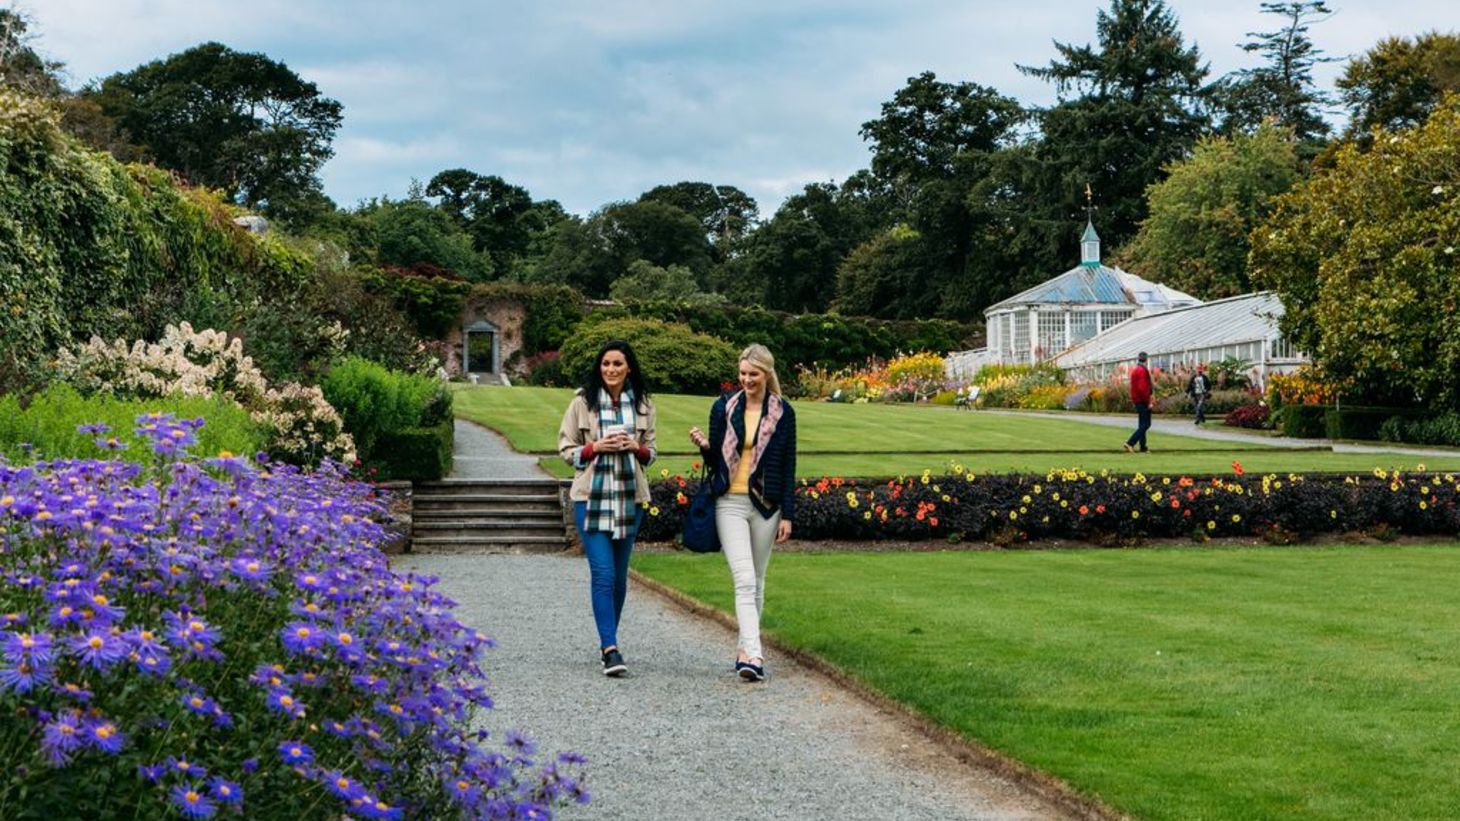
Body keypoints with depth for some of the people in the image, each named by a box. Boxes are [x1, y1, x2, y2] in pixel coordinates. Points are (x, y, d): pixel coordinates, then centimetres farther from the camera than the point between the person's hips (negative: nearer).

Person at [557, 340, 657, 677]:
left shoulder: (642, 403, 8)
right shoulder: (583, 401, 0)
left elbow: (650, 452, 15)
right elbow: (566, 448, 4)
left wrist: (636, 448, -7)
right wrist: (596, 447, -13)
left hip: (629, 497, 3)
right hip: (591, 496, -3)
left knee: (619, 574, 9)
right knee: (603, 572, -12)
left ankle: (607, 642, 23)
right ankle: (611, 649, -15)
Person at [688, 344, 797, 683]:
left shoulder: (782, 412, 3)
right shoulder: (724, 407, 4)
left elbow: (788, 466, 4)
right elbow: (715, 461, 10)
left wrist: (787, 515, 0)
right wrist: (704, 446, -13)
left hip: (766, 505, 1)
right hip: (730, 503, -1)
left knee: (756, 581, 10)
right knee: (744, 580, -13)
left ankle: (745, 648, 22)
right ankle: (753, 654, -22)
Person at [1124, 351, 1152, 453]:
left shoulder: (1134, 370, 15)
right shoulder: (1142, 370, -16)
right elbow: (1143, 388, -23)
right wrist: (1148, 402, -19)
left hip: (1137, 400, 10)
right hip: (1143, 401, -10)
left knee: (1142, 425, 12)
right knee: (1146, 424, -8)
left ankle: (1143, 447, 13)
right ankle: (1130, 442, -17)